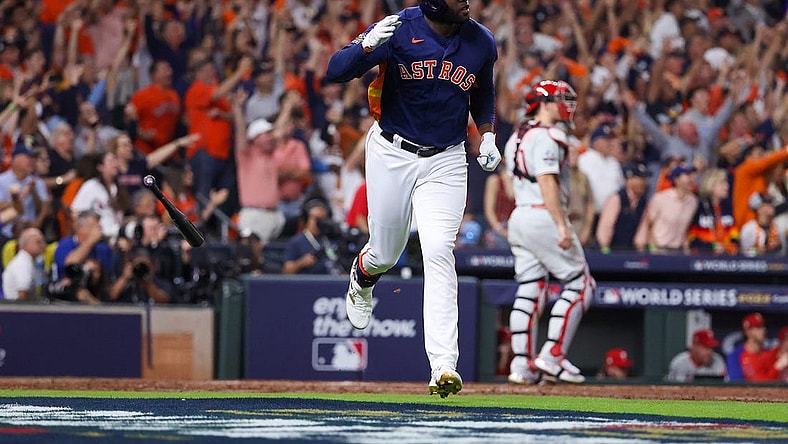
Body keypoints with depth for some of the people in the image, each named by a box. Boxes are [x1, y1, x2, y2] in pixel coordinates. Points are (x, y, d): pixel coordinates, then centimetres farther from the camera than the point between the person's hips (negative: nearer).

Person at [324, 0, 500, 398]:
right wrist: (368, 46, -39)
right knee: (386, 253, 10)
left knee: (438, 252, -14)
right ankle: (361, 281, 51)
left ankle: (443, 366, -21)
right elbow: (335, 72, -20)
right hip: (392, 153, -1)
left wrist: (487, 134, 5)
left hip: (445, 162, 1)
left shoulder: (481, 42, -2)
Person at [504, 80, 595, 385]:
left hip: (519, 216, 9)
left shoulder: (517, 137, 18)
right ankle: (553, 356, -10)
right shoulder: (546, 136, -11)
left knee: (529, 290, 8)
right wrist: (562, 225, -25)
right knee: (580, 283, -3)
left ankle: (521, 364, 2)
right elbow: (547, 182, -21)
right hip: (543, 217, -9)